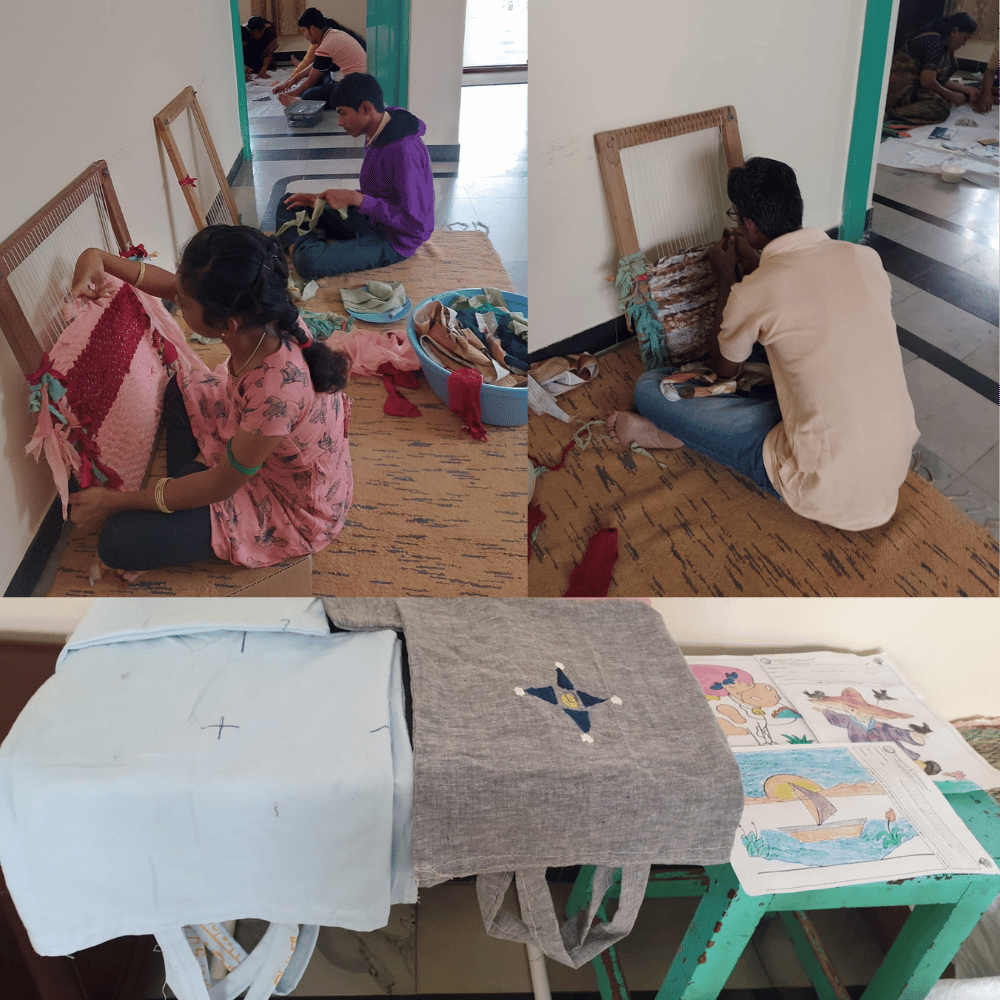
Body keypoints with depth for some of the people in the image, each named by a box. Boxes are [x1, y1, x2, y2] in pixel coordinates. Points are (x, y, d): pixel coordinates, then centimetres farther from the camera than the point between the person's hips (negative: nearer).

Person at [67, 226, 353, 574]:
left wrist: (114, 502, -15)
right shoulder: (263, 312, -20)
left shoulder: (277, 388, -42)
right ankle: (181, 495, 24)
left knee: (119, 541, -11)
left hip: (294, 509, -7)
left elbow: (222, 486, -25)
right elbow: (168, 284, 1)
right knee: (182, 388, 21)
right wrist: (99, 258, -15)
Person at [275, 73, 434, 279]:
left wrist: (356, 199, -26)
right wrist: (322, 199, 4)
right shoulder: (375, 135, 3)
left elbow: (416, 223, -29)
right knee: (288, 205, 13)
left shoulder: (404, 151, -28)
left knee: (308, 262, -33)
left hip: (393, 241, -10)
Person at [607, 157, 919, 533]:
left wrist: (725, 279, 14)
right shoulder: (865, 257, -2)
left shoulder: (752, 295, -18)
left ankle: (672, 432, 24)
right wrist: (754, 265, 25)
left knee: (650, 388, -3)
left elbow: (724, 368, 6)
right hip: (898, 458, 7)